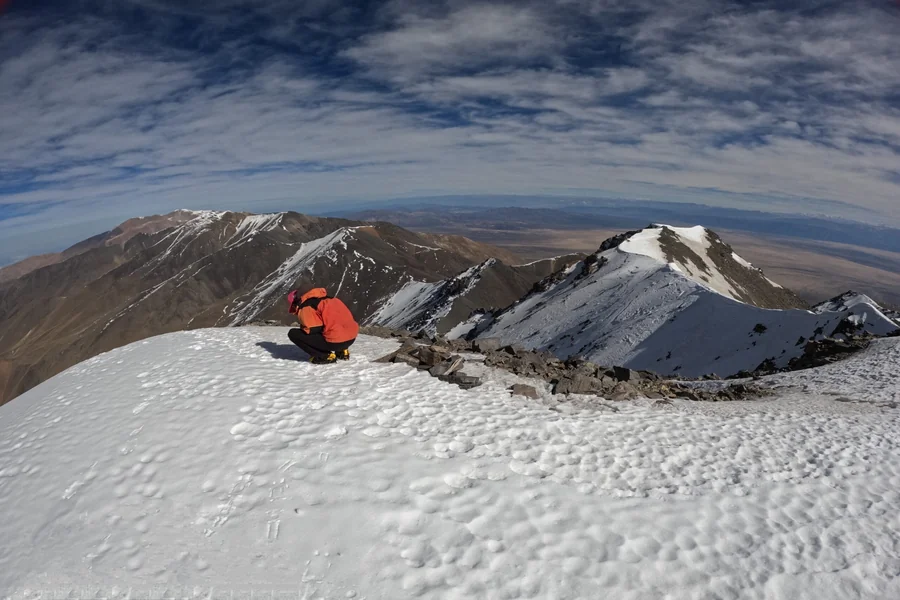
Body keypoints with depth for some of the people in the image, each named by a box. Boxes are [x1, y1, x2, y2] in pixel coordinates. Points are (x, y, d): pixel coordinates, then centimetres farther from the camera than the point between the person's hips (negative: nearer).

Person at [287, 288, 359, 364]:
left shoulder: (306, 307, -2)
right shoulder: (322, 298, 23)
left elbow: (314, 330, -10)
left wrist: (303, 327, 11)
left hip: (337, 341, -8)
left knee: (293, 334, 1)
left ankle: (325, 356, -2)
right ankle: (341, 351, 20)